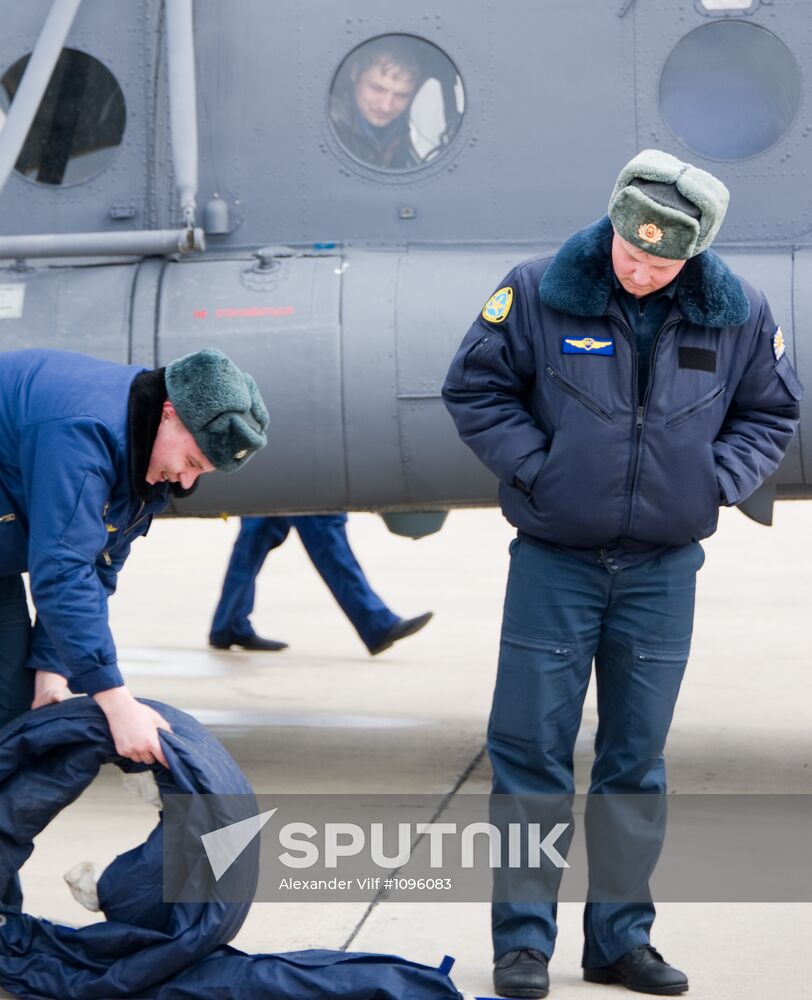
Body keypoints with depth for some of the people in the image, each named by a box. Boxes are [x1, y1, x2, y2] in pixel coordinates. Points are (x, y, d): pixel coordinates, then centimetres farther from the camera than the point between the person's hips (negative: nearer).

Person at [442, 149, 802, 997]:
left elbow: (769, 412, 11)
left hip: (664, 568, 2)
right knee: (531, 752, -1)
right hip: (554, 560, -2)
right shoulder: (539, 293, -10)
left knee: (636, 762, 9)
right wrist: (537, 469, -10)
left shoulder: (736, 314, -3)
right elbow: (474, 389, -1)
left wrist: (715, 483, -4)